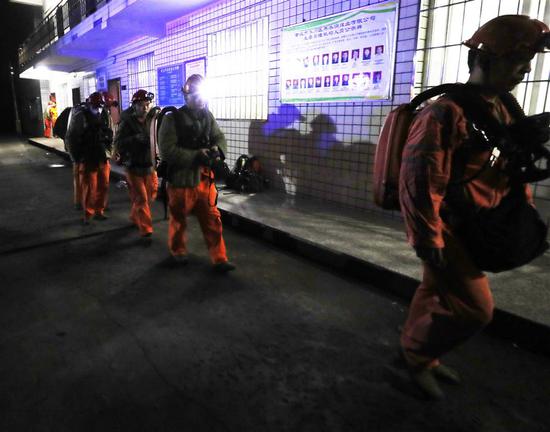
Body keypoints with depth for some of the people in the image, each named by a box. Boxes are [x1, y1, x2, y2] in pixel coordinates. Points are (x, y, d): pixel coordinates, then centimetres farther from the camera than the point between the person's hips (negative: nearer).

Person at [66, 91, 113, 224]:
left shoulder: (104, 114, 10)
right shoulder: (80, 116, -6)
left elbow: (109, 133, 20)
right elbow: (72, 137, -4)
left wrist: (108, 149, 11)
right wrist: (76, 156, -4)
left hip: (103, 158, 5)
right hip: (87, 158, -5)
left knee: (103, 185, 7)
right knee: (89, 187, -3)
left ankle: (99, 211, 21)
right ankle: (88, 214, 10)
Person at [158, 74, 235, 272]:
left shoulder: (208, 116, 6)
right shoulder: (172, 119, -10)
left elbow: (219, 138, 10)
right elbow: (166, 151, -18)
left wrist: (217, 149, -14)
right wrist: (196, 155, -22)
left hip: (205, 178, 4)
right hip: (181, 180, -4)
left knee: (212, 220, 5)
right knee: (179, 219, 14)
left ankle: (219, 259, 13)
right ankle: (178, 251, 38)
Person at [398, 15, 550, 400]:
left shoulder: (500, 111, 11)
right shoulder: (449, 111, -19)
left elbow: (512, 165, 22)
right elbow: (419, 178, -24)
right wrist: (428, 239, -22)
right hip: (447, 226, -9)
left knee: (437, 291, 19)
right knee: (474, 309, -3)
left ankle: (419, 353, 37)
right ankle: (417, 351, 19)